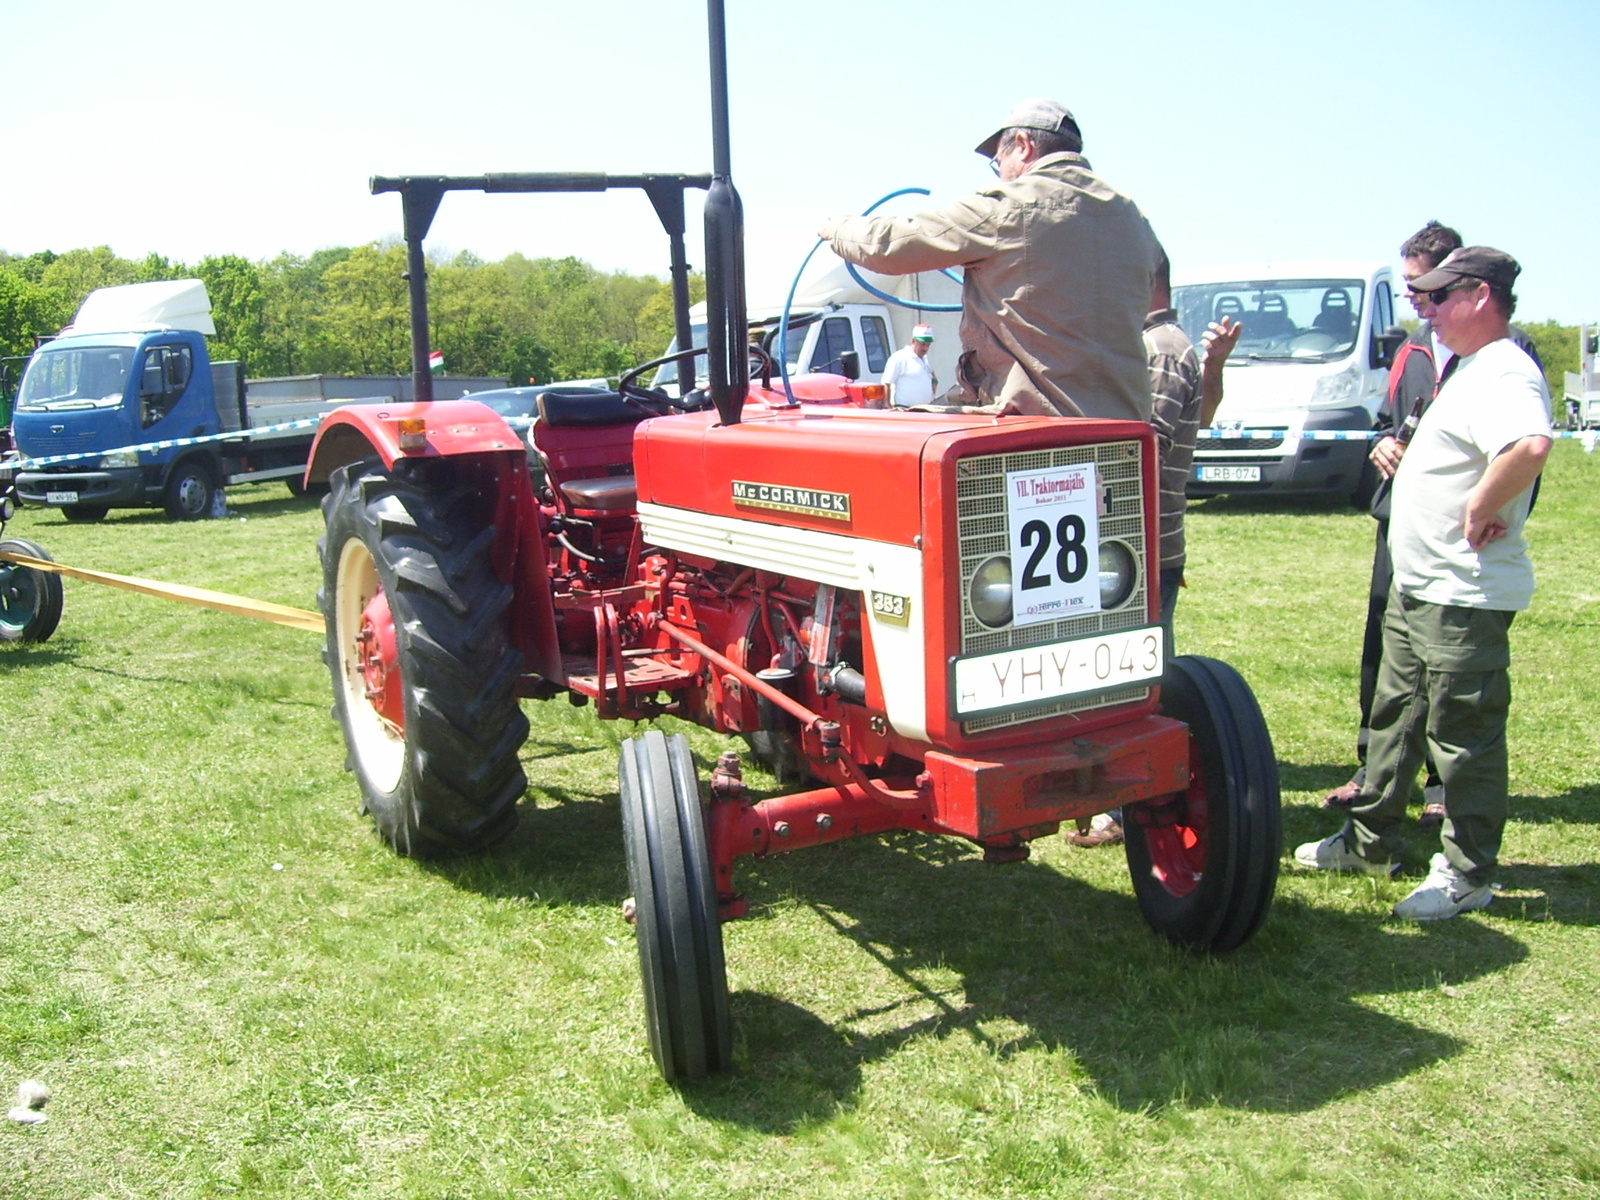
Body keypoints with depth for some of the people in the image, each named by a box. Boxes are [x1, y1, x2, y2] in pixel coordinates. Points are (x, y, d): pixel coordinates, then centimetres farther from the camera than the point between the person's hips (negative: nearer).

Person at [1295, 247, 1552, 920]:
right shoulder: (1470, 369, 14)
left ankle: (1466, 873, 11)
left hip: (1464, 595, -11)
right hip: (1416, 585, 11)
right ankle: (1370, 841, 31)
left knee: (1464, 733, 0)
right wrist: (1402, 451, 14)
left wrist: (1479, 512, -29)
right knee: (1396, 715, 18)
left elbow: (1531, 445, -40)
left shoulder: (1505, 373, -20)